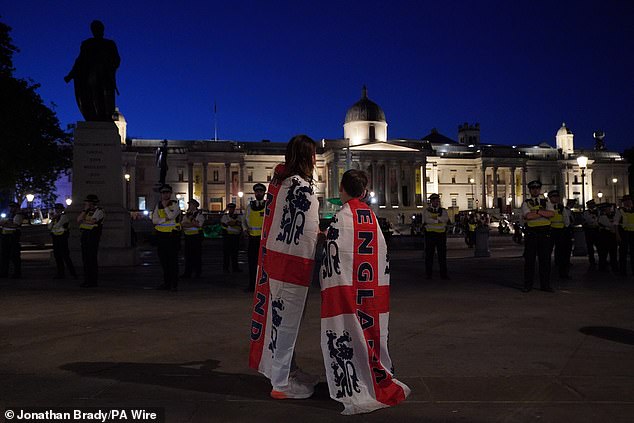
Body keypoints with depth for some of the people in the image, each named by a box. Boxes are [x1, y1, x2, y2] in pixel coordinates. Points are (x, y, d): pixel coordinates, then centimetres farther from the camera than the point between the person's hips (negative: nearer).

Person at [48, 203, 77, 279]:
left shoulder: (63, 216, -6)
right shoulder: (54, 216, 19)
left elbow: (58, 225, -16)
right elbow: (49, 227, 11)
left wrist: (53, 227, 2)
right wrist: (52, 220, -2)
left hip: (62, 237, -8)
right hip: (55, 237, 8)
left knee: (65, 255, -10)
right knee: (57, 256, 8)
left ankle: (73, 273, -7)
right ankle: (61, 273, 15)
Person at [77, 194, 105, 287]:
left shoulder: (99, 211, -4)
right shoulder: (87, 211, 21)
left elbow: (92, 221, -16)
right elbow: (78, 219, 8)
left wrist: (83, 221, 0)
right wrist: (85, 210, 1)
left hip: (93, 235, -8)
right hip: (85, 235, 8)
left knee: (92, 258, -8)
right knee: (85, 258, 6)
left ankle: (94, 281, -5)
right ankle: (87, 280, 10)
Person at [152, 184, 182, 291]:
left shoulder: (175, 204, 0)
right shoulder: (158, 205, 13)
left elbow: (171, 216, -17)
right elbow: (154, 220, 2)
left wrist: (165, 206, -7)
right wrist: (165, 219, -10)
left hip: (172, 235, -5)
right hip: (161, 235, 5)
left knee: (173, 260, -5)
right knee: (163, 260, 9)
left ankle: (174, 284, -1)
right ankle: (166, 283, 18)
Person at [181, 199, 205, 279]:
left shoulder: (199, 214, -2)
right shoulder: (186, 215, 15)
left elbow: (198, 224, -14)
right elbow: (182, 224, 5)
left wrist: (187, 224, -9)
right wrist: (193, 224, -13)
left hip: (196, 237, -5)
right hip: (187, 236, 5)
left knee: (197, 255, -1)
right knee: (188, 255, 5)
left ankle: (198, 273, 6)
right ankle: (187, 273, 9)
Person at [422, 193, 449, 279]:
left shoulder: (443, 211, 12)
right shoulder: (426, 211, 7)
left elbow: (446, 218, -8)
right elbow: (426, 220, -12)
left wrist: (435, 218, -15)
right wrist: (438, 220, -12)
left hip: (441, 234, 2)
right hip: (430, 234, -1)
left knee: (442, 254, 1)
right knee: (429, 254, 0)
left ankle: (443, 274, 6)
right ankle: (428, 274, 6)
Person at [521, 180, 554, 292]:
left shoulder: (546, 202, 11)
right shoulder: (526, 203, 4)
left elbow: (552, 213, -7)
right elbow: (528, 215, -14)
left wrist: (537, 211, -12)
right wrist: (544, 213, -8)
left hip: (544, 233, 2)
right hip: (531, 233, -2)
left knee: (545, 259, 3)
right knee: (529, 259, 2)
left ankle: (545, 285, 11)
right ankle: (527, 285, 9)